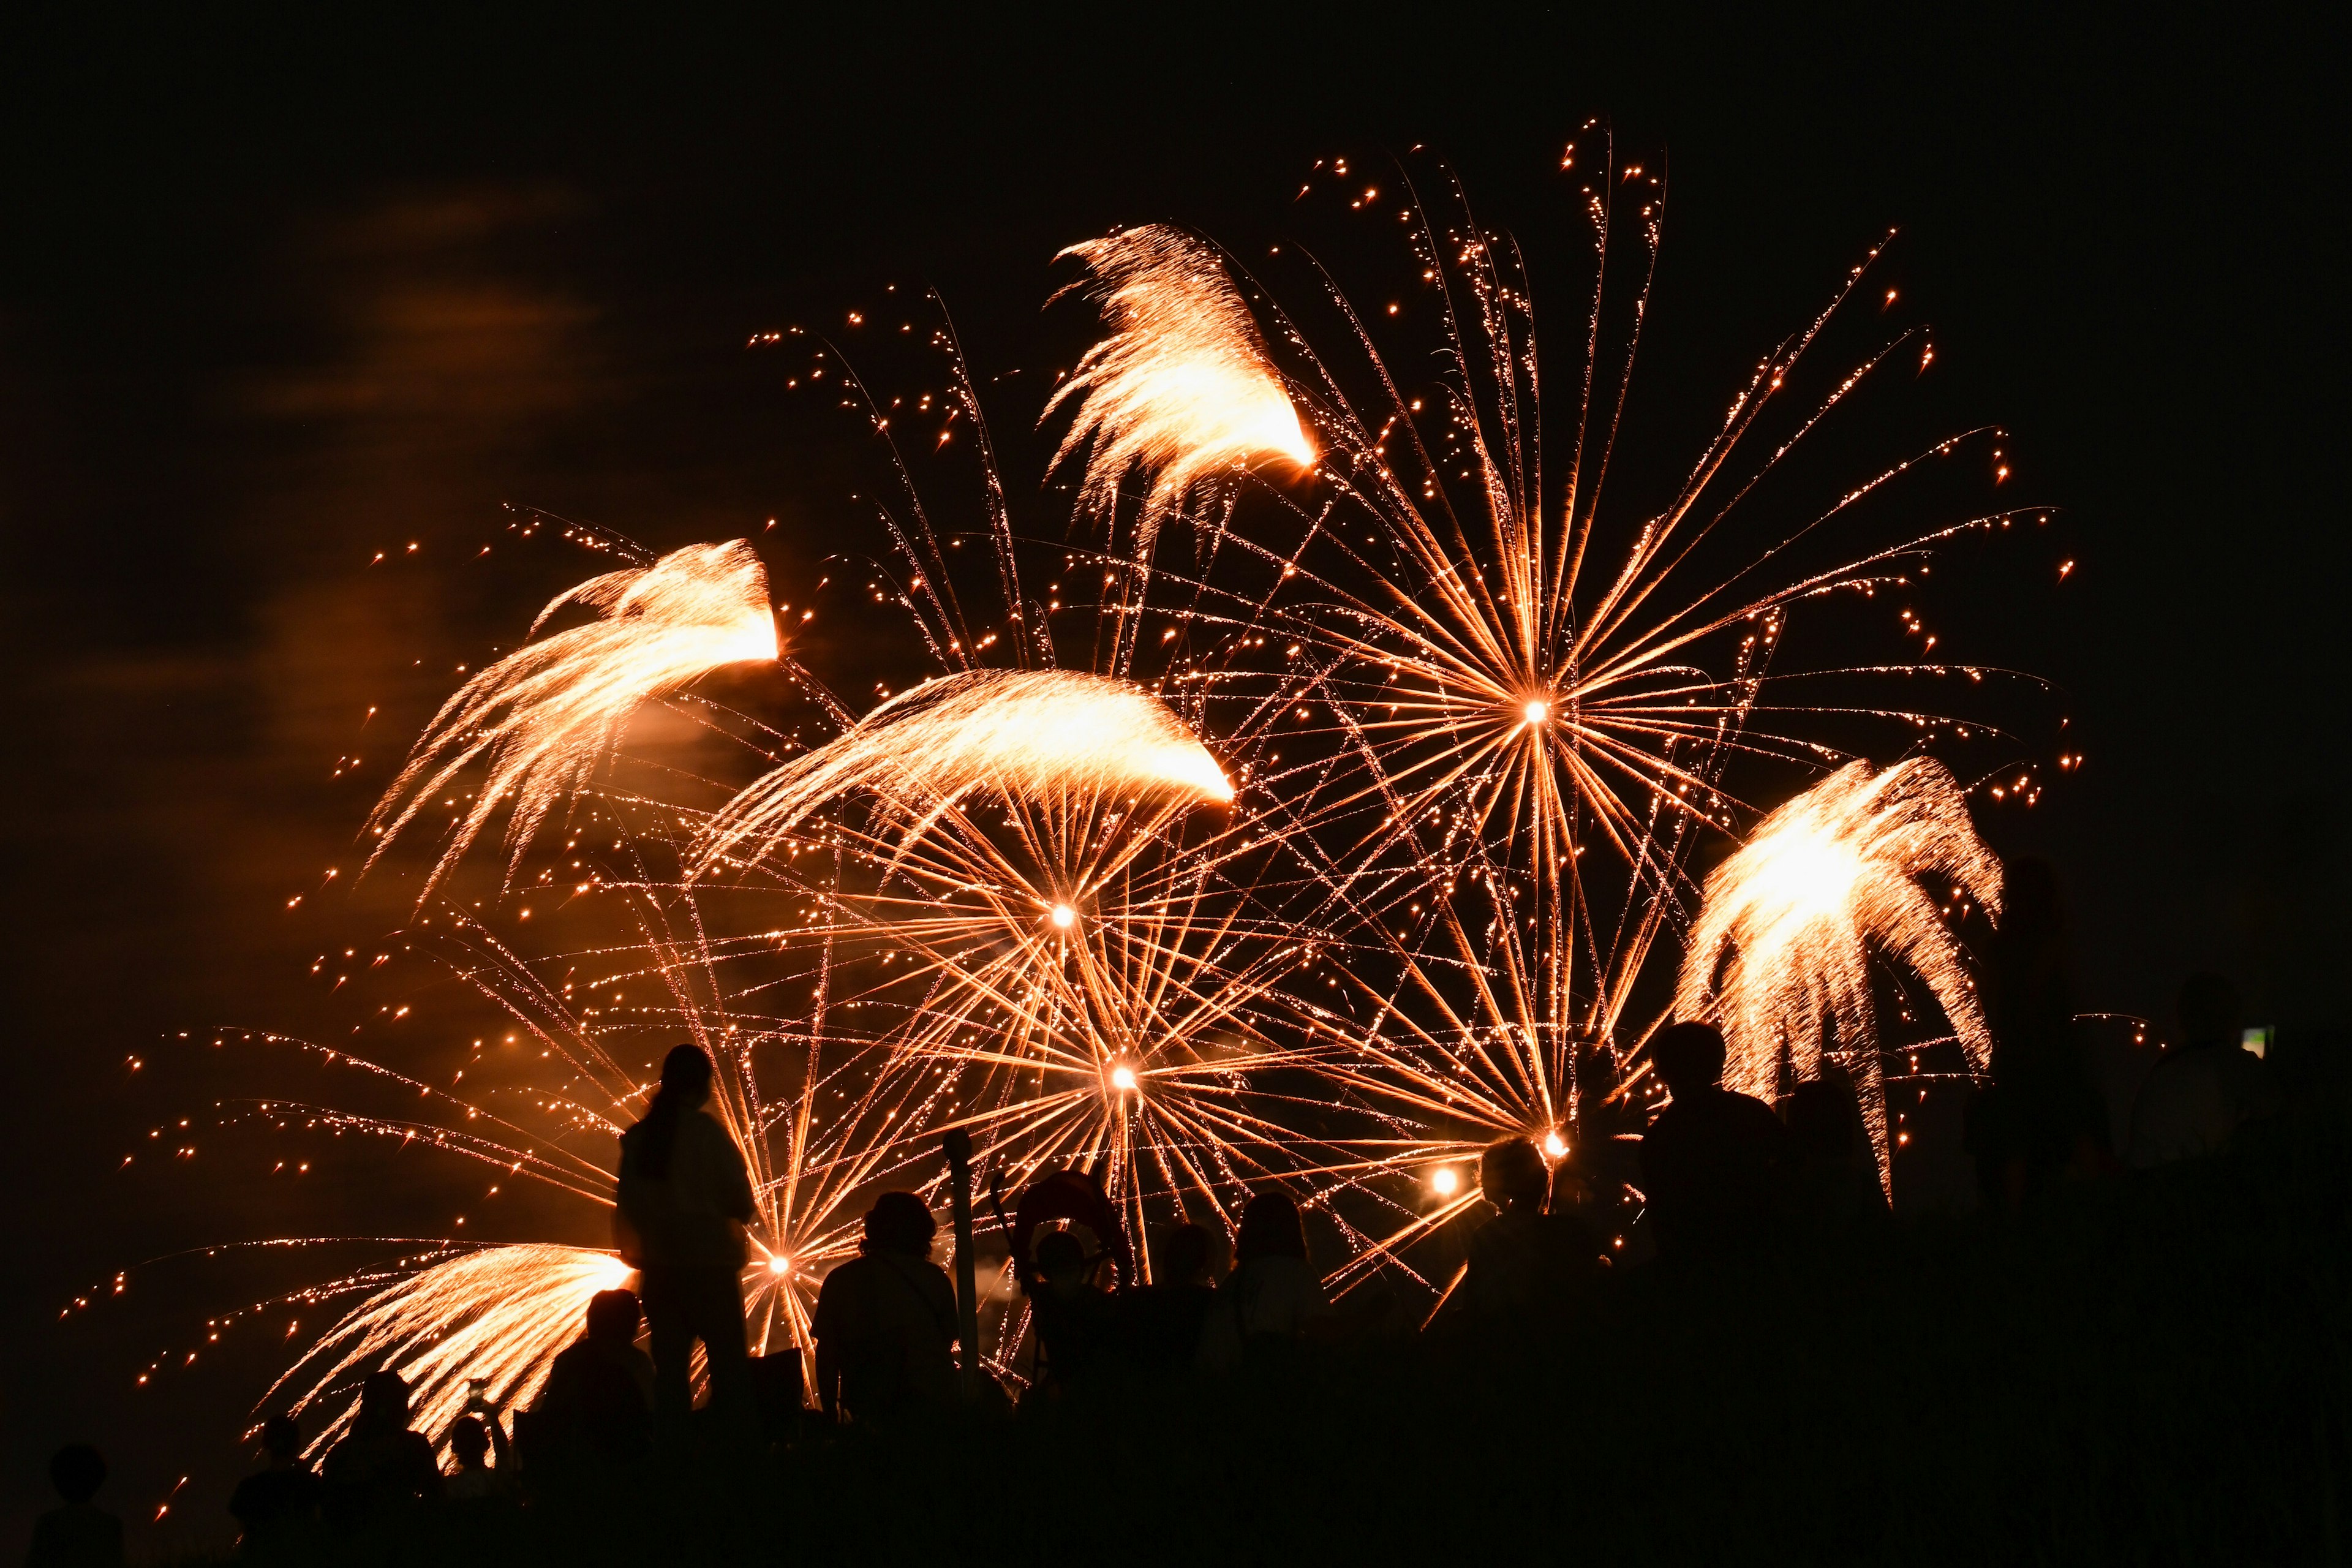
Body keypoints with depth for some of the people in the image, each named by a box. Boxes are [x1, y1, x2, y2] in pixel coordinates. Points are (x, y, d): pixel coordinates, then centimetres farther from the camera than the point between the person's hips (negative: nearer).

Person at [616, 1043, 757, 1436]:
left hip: (659, 1268, 5)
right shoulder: (706, 1132, -11)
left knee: (670, 1368, 8)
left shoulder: (637, 1137, 3)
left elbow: (627, 1210, 9)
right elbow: (742, 1204, -8)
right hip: (710, 1265, -5)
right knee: (728, 1365, -1)